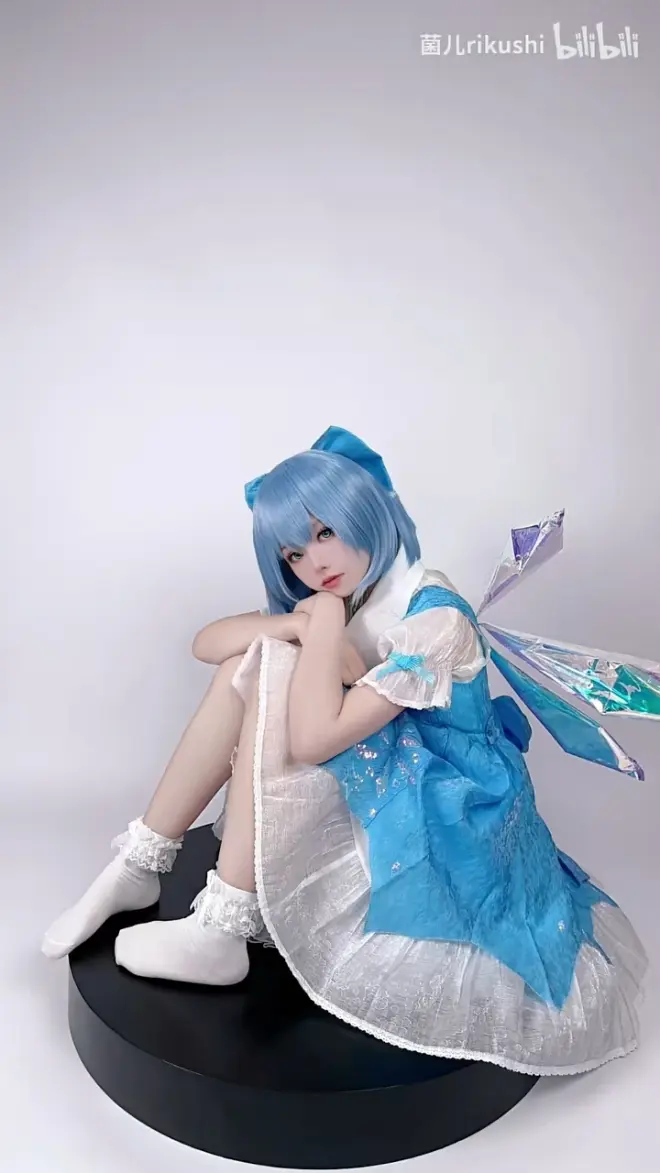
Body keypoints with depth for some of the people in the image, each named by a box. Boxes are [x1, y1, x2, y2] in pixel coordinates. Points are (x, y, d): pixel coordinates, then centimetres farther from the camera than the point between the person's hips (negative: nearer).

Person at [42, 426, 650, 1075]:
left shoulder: (435, 618, -22)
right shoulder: (345, 600, 4)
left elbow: (313, 737, -31)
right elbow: (206, 643, -4)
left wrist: (324, 622, -20)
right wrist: (296, 626, -21)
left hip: (432, 821, -8)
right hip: (371, 797, 8)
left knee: (275, 674, -23)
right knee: (253, 660, -8)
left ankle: (221, 930, -19)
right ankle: (139, 865, -4)